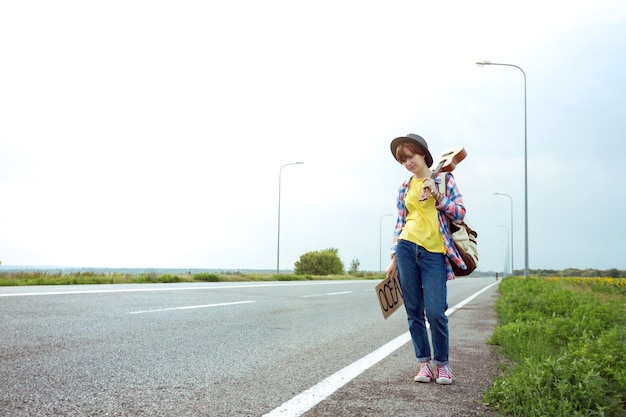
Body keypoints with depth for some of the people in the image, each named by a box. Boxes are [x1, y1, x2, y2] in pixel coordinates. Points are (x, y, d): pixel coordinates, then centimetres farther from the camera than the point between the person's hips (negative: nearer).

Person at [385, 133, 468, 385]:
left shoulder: (444, 179, 7)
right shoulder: (404, 188, 14)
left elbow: (460, 213, 3)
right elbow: (400, 223, 14)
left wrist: (437, 196, -10)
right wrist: (394, 258, 9)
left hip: (434, 253, -3)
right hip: (407, 248, 3)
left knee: (435, 312, -10)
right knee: (414, 311, 3)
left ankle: (442, 363, 10)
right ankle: (424, 362, 14)